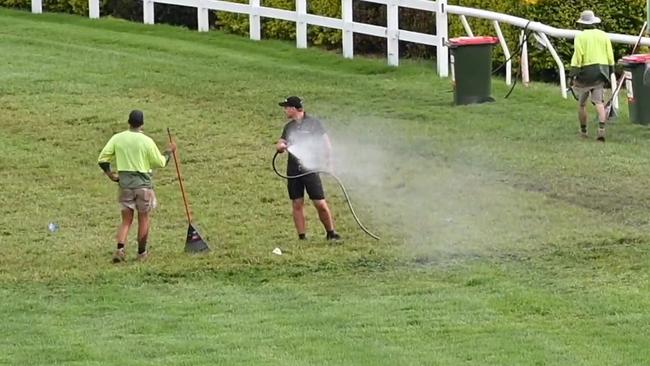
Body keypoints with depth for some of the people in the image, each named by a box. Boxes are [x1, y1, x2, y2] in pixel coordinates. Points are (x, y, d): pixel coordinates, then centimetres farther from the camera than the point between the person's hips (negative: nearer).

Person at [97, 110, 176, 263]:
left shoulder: (117, 138, -2)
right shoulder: (146, 141, -10)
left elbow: (102, 159, -2)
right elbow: (160, 163, -3)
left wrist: (110, 174, 12)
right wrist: (169, 152, 14)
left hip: (124, 183, 3)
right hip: (143, 183, -3)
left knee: (126, 220, 9)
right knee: (144, 219, 13)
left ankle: (120, 249, -11)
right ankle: (142, 252, 19)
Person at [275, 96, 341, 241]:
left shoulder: (313, 123, -2)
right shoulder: (289, 127, 13)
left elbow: (326, 144, 1)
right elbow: (280, 144, 10)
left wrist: (328, 163, -5)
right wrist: (280, 146, -14)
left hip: (311, 168, -5)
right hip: (293, 171, 5)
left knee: (320, 204, -6)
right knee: (297, 204, 2)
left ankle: (331, 233, 9)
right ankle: (301, 237, 7)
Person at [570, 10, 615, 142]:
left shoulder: (580, 37, -6)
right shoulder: (603, 36, 7)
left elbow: (577, 56, -14)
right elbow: (610, 56, 6)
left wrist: (573, 74, -14)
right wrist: (610, 72, 16)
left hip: (585, 72, -3)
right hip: (600, 72, 3)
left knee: (582, 103, 12)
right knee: (599, 102, -2)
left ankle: (583, 130, 22)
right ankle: (601, 128, -22)